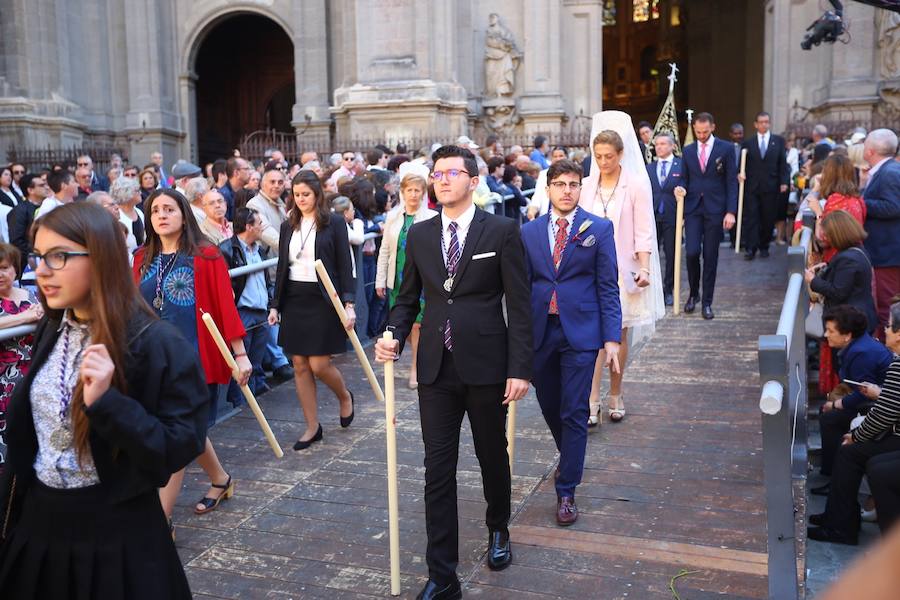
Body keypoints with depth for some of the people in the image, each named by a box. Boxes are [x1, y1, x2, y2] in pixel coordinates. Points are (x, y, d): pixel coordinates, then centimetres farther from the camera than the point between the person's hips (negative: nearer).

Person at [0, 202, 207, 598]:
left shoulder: (156, 343, -18)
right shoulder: (50, 331, 3)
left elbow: (180, 447, -20)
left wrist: (107, 402, -31)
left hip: (116, 532, -6)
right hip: (37, 520, 6)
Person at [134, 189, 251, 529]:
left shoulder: (206, 256, -7)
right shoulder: (143, 259, 8)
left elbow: (226, 306, -8)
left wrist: (240, 354, -9)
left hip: (195, 357, -5)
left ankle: (162, 518, 3)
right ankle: (221, 480, 42)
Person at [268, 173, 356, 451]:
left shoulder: (334, 222, -2)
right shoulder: (288, 226, 11)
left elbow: (345, 265, -5)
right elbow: (282, 268, 14)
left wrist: (349, 303, -13)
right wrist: (275, 305, 9)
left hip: (323, 299, -5)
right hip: (294, 300, 5)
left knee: (319, 364, -7)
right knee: (300, 366, 5)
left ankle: (344, 396, 26)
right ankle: (312, 427, 15)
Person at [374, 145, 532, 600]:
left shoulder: (501, 231, -5)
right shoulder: (419, 235, 6)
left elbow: (518, 304, -6)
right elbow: (408, 298, 13)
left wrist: (519, 368, -11)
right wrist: (394, 336, -7)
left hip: (486, 366, -2)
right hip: (436, 369, 2)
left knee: (492, 457, 17)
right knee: (437, 471, 2)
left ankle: (498, 530, 46)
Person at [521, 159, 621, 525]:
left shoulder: (599, 229, 0)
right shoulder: (529, 232, 7)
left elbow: (608, 287, -2)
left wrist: (611, 338, -9)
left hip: (580, 332, -3)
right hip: (539, 331, 3)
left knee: (574, 413, -2)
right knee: (549, 407, 16)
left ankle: (566, 492, 9)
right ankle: (570, 459, 44)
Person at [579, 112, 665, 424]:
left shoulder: (637, 185, -4)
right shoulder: (588, 185, 5)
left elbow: (643, 233, -6)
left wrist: (644, 269, -15)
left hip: (622, 269, -2)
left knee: (618, 335, 8)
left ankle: (615, 396, 24)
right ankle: (592, 403, -5)